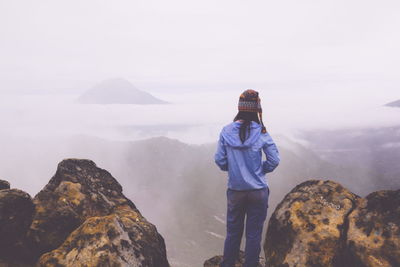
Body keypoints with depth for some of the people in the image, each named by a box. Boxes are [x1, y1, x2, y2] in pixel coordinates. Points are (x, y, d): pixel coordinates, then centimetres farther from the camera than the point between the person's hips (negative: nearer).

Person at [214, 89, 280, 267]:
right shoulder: (261, 132, -11)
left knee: (233, 232, 16)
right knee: (254, 234, 11)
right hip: (258, 191, -1)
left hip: (235, 191, 2)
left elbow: (219, 160, -5)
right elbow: (274, 160, -6)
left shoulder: (226, 131, -9)